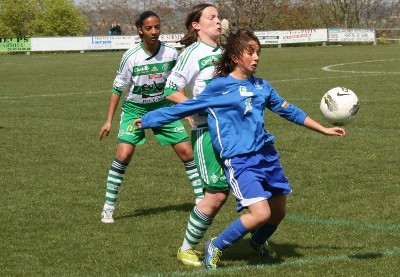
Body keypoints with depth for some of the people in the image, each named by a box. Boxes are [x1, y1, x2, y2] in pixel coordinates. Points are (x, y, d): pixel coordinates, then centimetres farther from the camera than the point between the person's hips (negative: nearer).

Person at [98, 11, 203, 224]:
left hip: (163, 107, 3)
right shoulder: (131, 57, -19)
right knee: (123, 155, -15)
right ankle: (108, 208, -4)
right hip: (135, 108, -2)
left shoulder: (171, 53, -13)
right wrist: (109, 121, -6)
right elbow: (118, 88, -8)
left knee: (186, 151, -3)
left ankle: (202, 199, 12)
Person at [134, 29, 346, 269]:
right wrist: (146, 120, 4)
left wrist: (324, 129, 23)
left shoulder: (261, 86, 10)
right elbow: (183, 109, 2)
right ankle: (216, 248, 2)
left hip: (266, 155, 6)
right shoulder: (218, 88, -5)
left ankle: (258, 242, 46)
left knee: (278, 212, 12)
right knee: (261, 213, -19)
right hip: (239, 160, -6)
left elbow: (289, 111, 21)